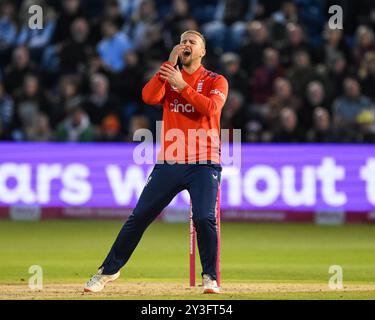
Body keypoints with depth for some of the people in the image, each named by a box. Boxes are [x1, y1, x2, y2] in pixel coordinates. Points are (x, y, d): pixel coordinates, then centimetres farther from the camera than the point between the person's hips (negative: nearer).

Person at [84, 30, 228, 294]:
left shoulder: (216, 81, 5)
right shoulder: (168, 77, 14)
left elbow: (211, 108, -15)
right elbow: (149, 97, -7)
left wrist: (182, 85, -21)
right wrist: (169, 64, -11)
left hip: (204, 163, -3)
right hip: (169, 163, 3)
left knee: (204, 219, -20)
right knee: (139, 217, 2)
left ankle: (210, 277, -4)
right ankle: (109, 271, 15)